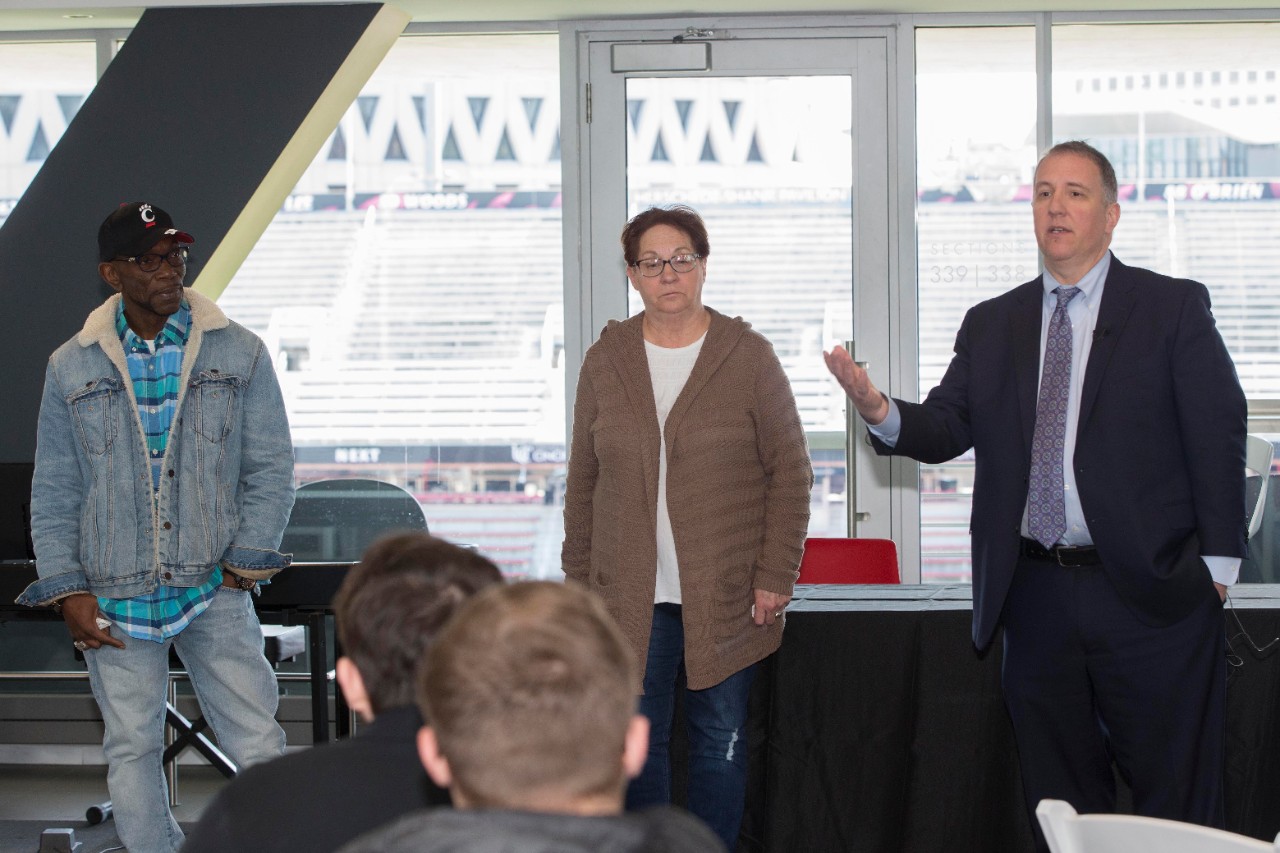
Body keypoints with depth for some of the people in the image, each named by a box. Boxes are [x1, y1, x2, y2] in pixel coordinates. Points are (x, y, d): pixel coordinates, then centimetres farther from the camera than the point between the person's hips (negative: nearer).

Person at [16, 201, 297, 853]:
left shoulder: (238, 353, 2)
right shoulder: (71, 369, 4)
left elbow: (270, 466, 4)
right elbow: (53, 492, 7)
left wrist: (245, 561, -5)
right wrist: (67, 590, -1)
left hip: (214, 587, -1)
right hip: (114, 599, 1)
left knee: (257, 740, -2)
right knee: (131, 749, 8)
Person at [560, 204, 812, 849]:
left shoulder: (748, 356, 1)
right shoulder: (605, 360, 7)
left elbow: (789, 472, 1)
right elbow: (584, 478, 11)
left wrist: (776, 576, -6)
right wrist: (579, 577, 8)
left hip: (725, 596, -1)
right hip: (630, 596, 2)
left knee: (721, 739, 5)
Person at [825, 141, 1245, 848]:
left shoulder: (1173, 307, 0)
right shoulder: (991, 325, 12)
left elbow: (1219, 434, -4)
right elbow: (946, 427, 3)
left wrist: (1217, 561, -8)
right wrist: (881, 412, -18)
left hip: (1152, 596, -4)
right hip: (1037, 597, 4)